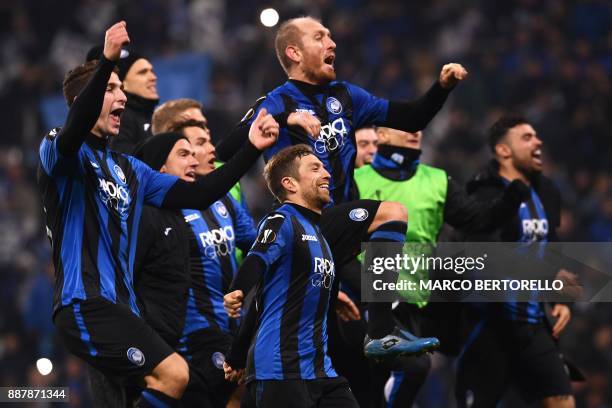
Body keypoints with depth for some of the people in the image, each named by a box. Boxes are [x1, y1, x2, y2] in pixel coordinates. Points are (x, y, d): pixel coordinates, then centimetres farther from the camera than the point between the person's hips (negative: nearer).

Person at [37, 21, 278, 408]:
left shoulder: (130, 170, 22)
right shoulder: (61, 152, -1)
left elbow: (196, 195, 19)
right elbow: (75, 127, -25)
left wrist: (251, 149, 9)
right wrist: (107, 61, -40)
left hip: (122, 307, 8)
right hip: (85, 302, -8)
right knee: (173, 374, -22)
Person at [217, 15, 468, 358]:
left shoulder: (345, 96, 14)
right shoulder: (277, 104, -6)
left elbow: (412, 119, 15)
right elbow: (226, 150, -22)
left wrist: (442, 87, -1)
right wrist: (285, 119, -31)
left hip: (342, 231, 7)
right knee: (392, 213, -24)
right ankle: (381, 334, -26)